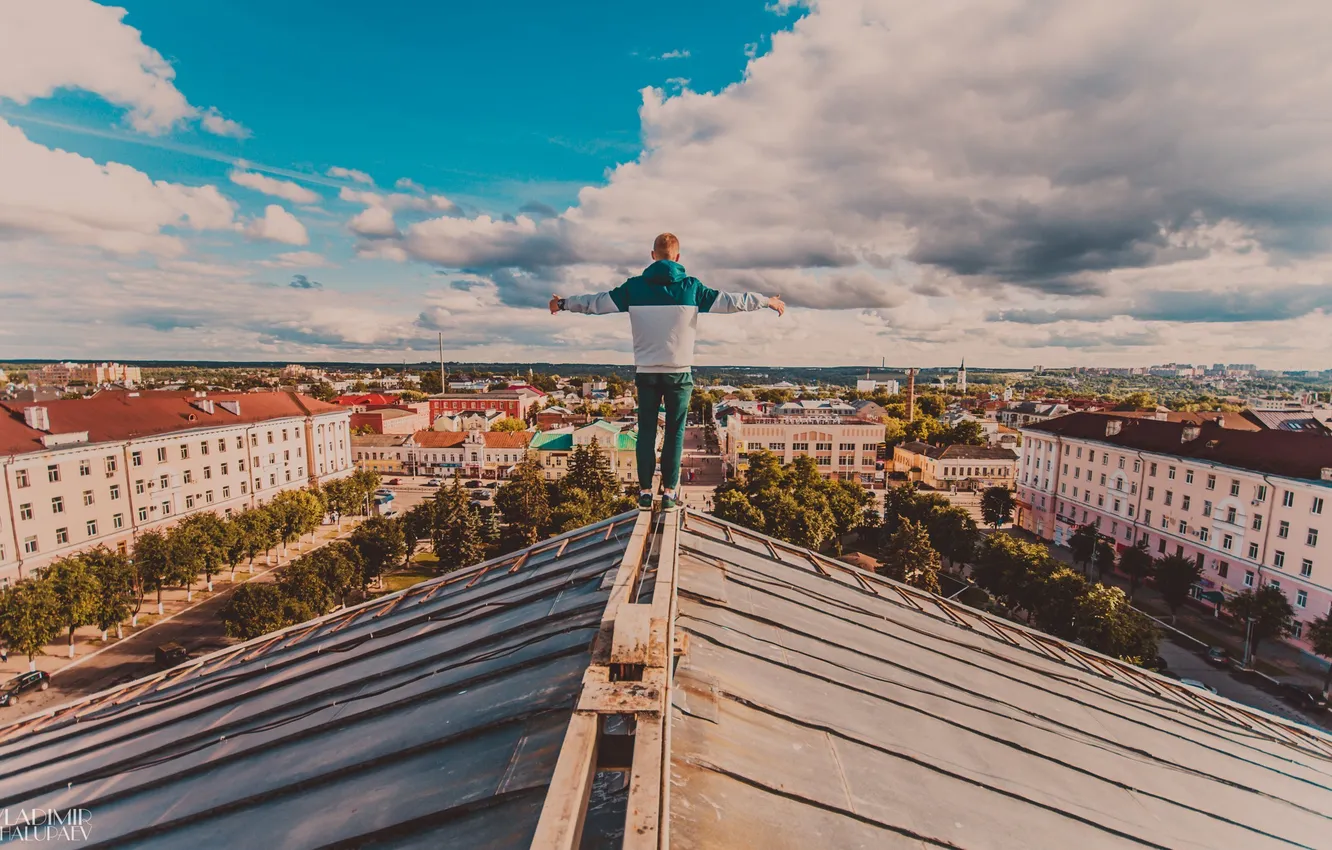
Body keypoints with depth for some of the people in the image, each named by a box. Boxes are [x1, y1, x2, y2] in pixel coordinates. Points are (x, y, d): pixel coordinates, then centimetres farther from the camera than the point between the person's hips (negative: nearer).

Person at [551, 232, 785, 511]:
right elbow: (730, 301, 3)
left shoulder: (634, 287, 1)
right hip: (679, 372, -1)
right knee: (675, 432, 7)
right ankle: (669, 492, 7)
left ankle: (645, 491, 10)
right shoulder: (691, 287, -2)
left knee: (646, 431, 9)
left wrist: (563, 303, 24)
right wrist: (768, 301, 16)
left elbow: (596, 302, 8)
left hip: (646, 372, 1)